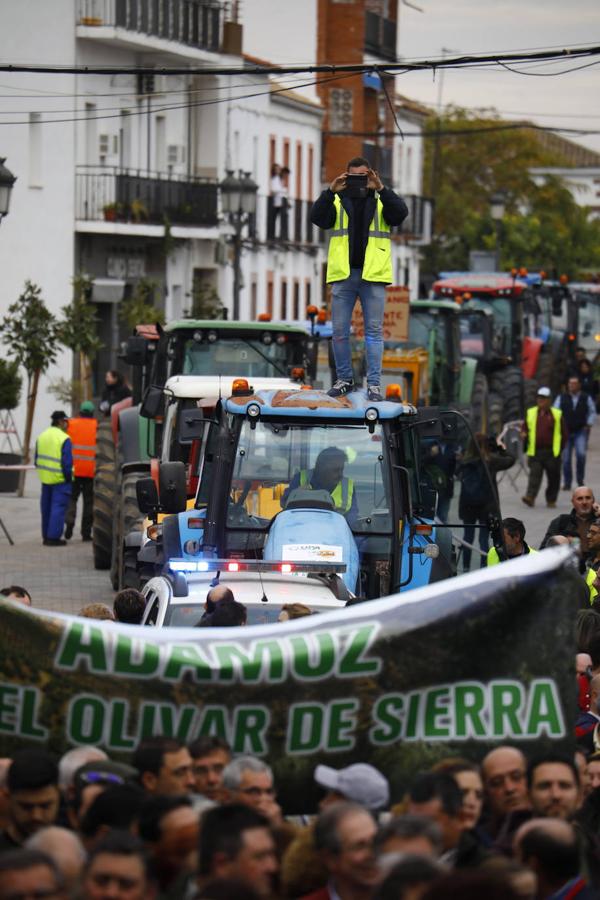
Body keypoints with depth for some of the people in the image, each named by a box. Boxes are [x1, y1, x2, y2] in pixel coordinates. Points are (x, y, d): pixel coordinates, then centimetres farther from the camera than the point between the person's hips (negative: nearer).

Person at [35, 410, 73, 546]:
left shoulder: (41, 437, 8)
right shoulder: (64, 439, -15)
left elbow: (37, 459, 12)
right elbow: (67, 462, -17)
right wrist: (68, 477, -5)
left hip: (45, 478, 7)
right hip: (60, 479, -7)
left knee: (46, 508, 16)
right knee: (58, 507, -4)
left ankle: (46, 536, 22)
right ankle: (53, 537, -7)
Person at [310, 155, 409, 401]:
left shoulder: (381, 201, 7)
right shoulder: (338, 201, 8)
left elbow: (400, 214, -12)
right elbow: (317, 218, -7)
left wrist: (380, 190, -21)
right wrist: (330, 192, -19)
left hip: (372, 275, -1)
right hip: (343, 275, 1)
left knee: (374, 330, -1)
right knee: (339, 331, 4)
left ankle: (374, 383, 1)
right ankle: (344, 379, 16)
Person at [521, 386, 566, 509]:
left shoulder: (556, 415, 2)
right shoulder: (530, 413, 10)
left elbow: (563, 433, 6)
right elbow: (525, 428, 17)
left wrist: (559, 447, 1)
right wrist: (524, 434, -5)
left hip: (552, 453, -1)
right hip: (535, 451, 1)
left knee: (553, 478, 6)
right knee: (534, 475, -10)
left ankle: (551, 500, 18)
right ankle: (530, 497, -19)